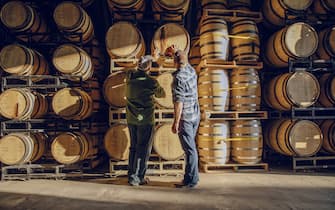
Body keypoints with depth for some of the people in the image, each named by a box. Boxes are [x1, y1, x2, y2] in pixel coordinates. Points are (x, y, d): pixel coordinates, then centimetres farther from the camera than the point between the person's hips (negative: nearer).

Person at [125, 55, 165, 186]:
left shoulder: (130, 76, -2)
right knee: (143, 149, 4)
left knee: (134, 147, 17)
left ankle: (131, 174, 21)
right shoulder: (151, 82, -15)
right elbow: (162, 94, 4)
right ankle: (136, 177, 4)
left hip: (131, 119, 6)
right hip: (145, 120, -6)